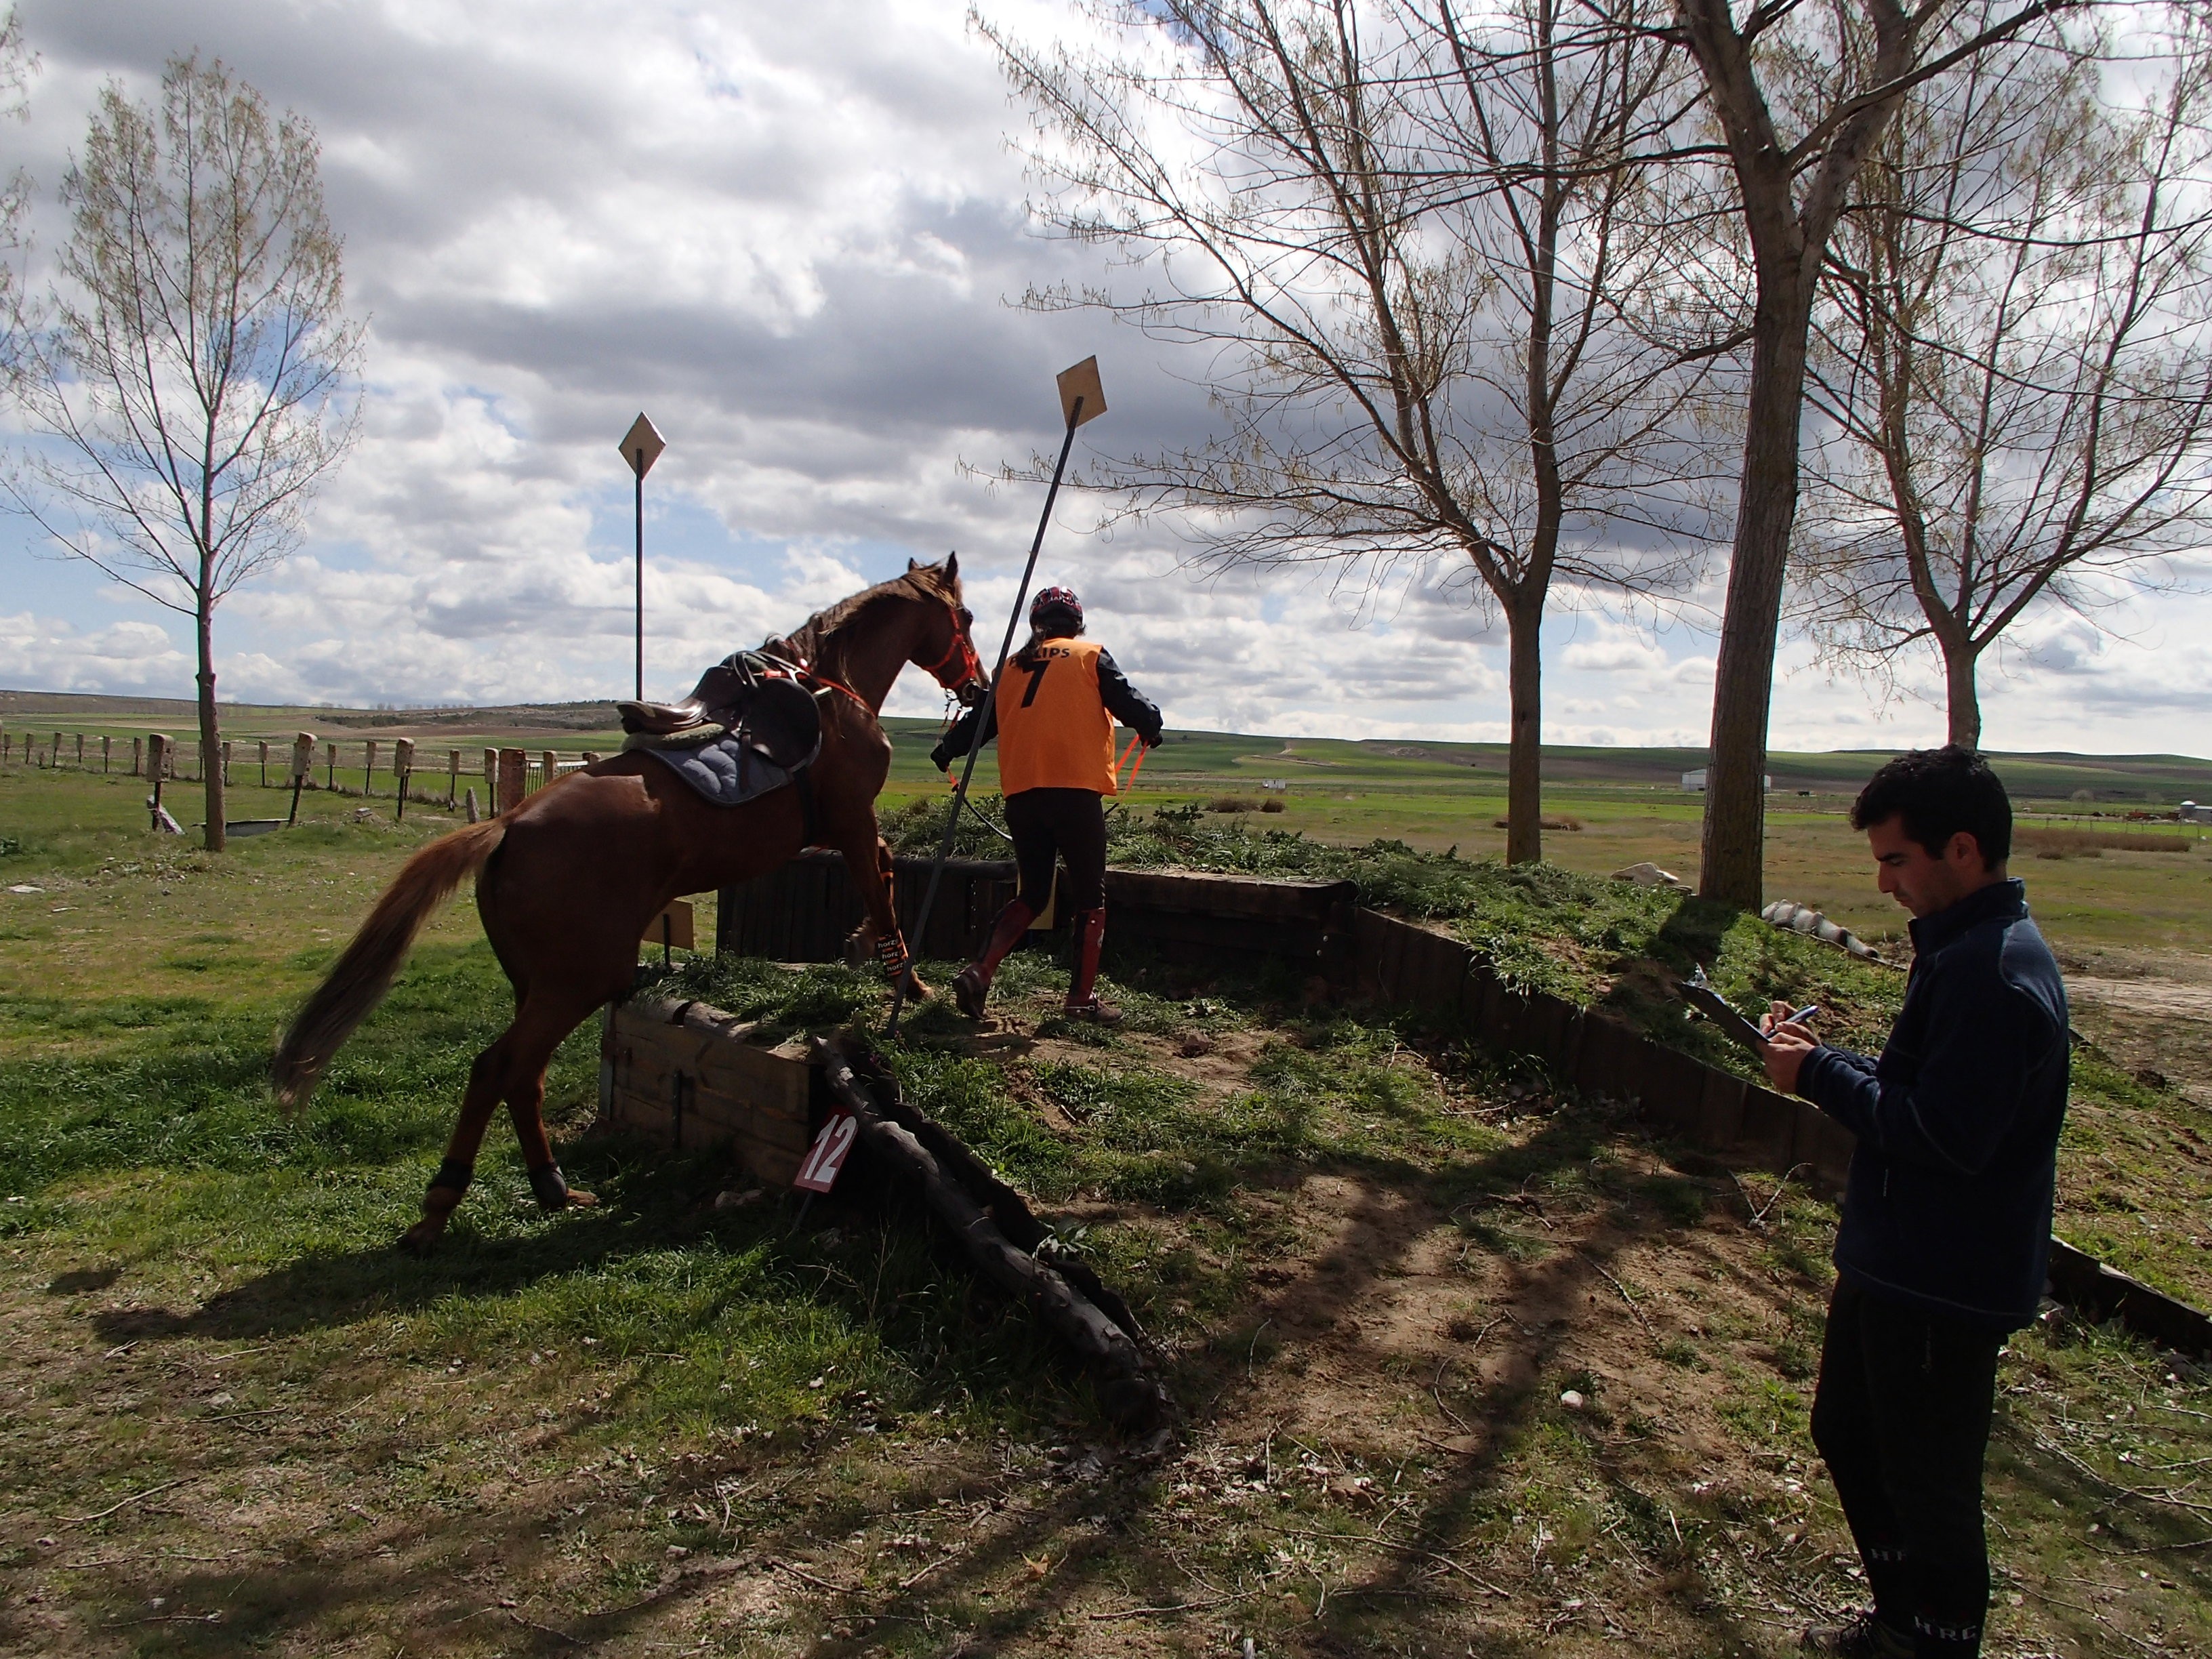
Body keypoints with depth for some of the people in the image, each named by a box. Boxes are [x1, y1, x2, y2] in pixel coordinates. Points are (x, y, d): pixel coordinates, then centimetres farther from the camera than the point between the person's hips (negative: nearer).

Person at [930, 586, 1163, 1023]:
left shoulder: (1011, 666, 16)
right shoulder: (1090, 657, 5)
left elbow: (980, 719, 19)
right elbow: (1129, 703, -1)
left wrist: (946, 751, 35)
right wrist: (1150, 727, 20)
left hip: (1021, 795, 5)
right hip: (1075, 791, -4)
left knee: (1032, 894, 15)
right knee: (1089, 896, 5)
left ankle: (980, 971, 0)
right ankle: (1083, 996, 3)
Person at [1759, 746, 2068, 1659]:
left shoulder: (1993, 974, -26)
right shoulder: (1965, 948, 8)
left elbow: (1947, 1136, -29)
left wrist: (1820, 1075, -19)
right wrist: (1825, 1059, 0)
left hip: (1944, 1284, -11)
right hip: (1897, 1264, 11)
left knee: (1927, 1485, 7)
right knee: (1847, 1433, 24)